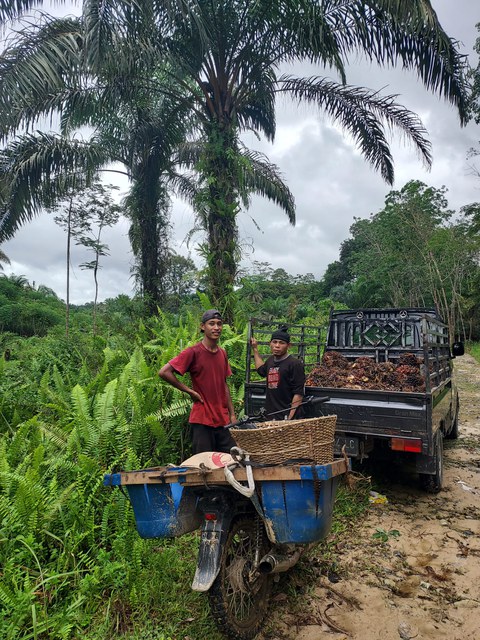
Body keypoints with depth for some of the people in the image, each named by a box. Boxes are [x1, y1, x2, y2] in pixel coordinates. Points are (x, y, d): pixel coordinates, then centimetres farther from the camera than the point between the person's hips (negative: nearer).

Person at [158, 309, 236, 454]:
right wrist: (190, 391, -13)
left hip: (223, 420, 6)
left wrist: (232, 414, 12)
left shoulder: (223, 353, 9)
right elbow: (164, 372, -18)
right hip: (202, 419, -6)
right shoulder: (193, 352, -12)